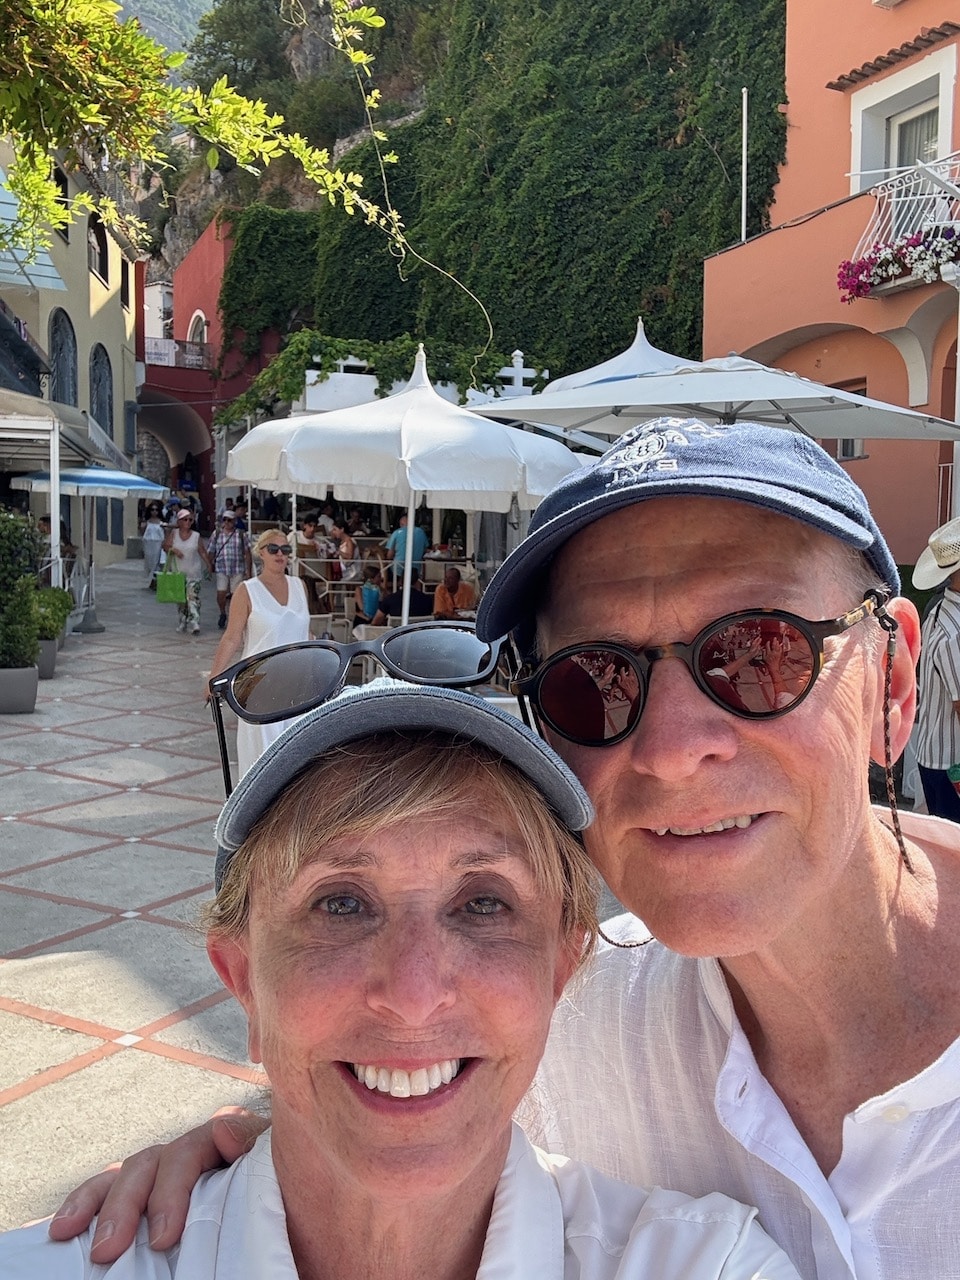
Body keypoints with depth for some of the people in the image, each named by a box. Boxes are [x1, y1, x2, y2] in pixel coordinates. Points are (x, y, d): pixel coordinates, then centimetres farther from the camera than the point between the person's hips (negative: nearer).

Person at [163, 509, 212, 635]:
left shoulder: (196, 536, 1)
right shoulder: (173, 534, 2)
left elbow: (202, 552, 5)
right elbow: (166, 546, 1)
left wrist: (209, 565, 2)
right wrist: (173, 550, -19)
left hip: (193, 573, -2)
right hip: (178, 571, 2)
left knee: (193, 598, -12)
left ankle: (194, 624, -18)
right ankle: (182, 624, 21)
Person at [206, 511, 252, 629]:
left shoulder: (241, 535, 2)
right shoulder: (217, 534, 6)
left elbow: (247, 554, 3)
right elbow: (211, 552, 10)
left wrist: (249, 571, 0)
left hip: (237, 570, -1)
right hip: (221, 570, 1)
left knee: (236, 595, 0)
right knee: (221, 594, -3)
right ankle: (222, 614, 24)